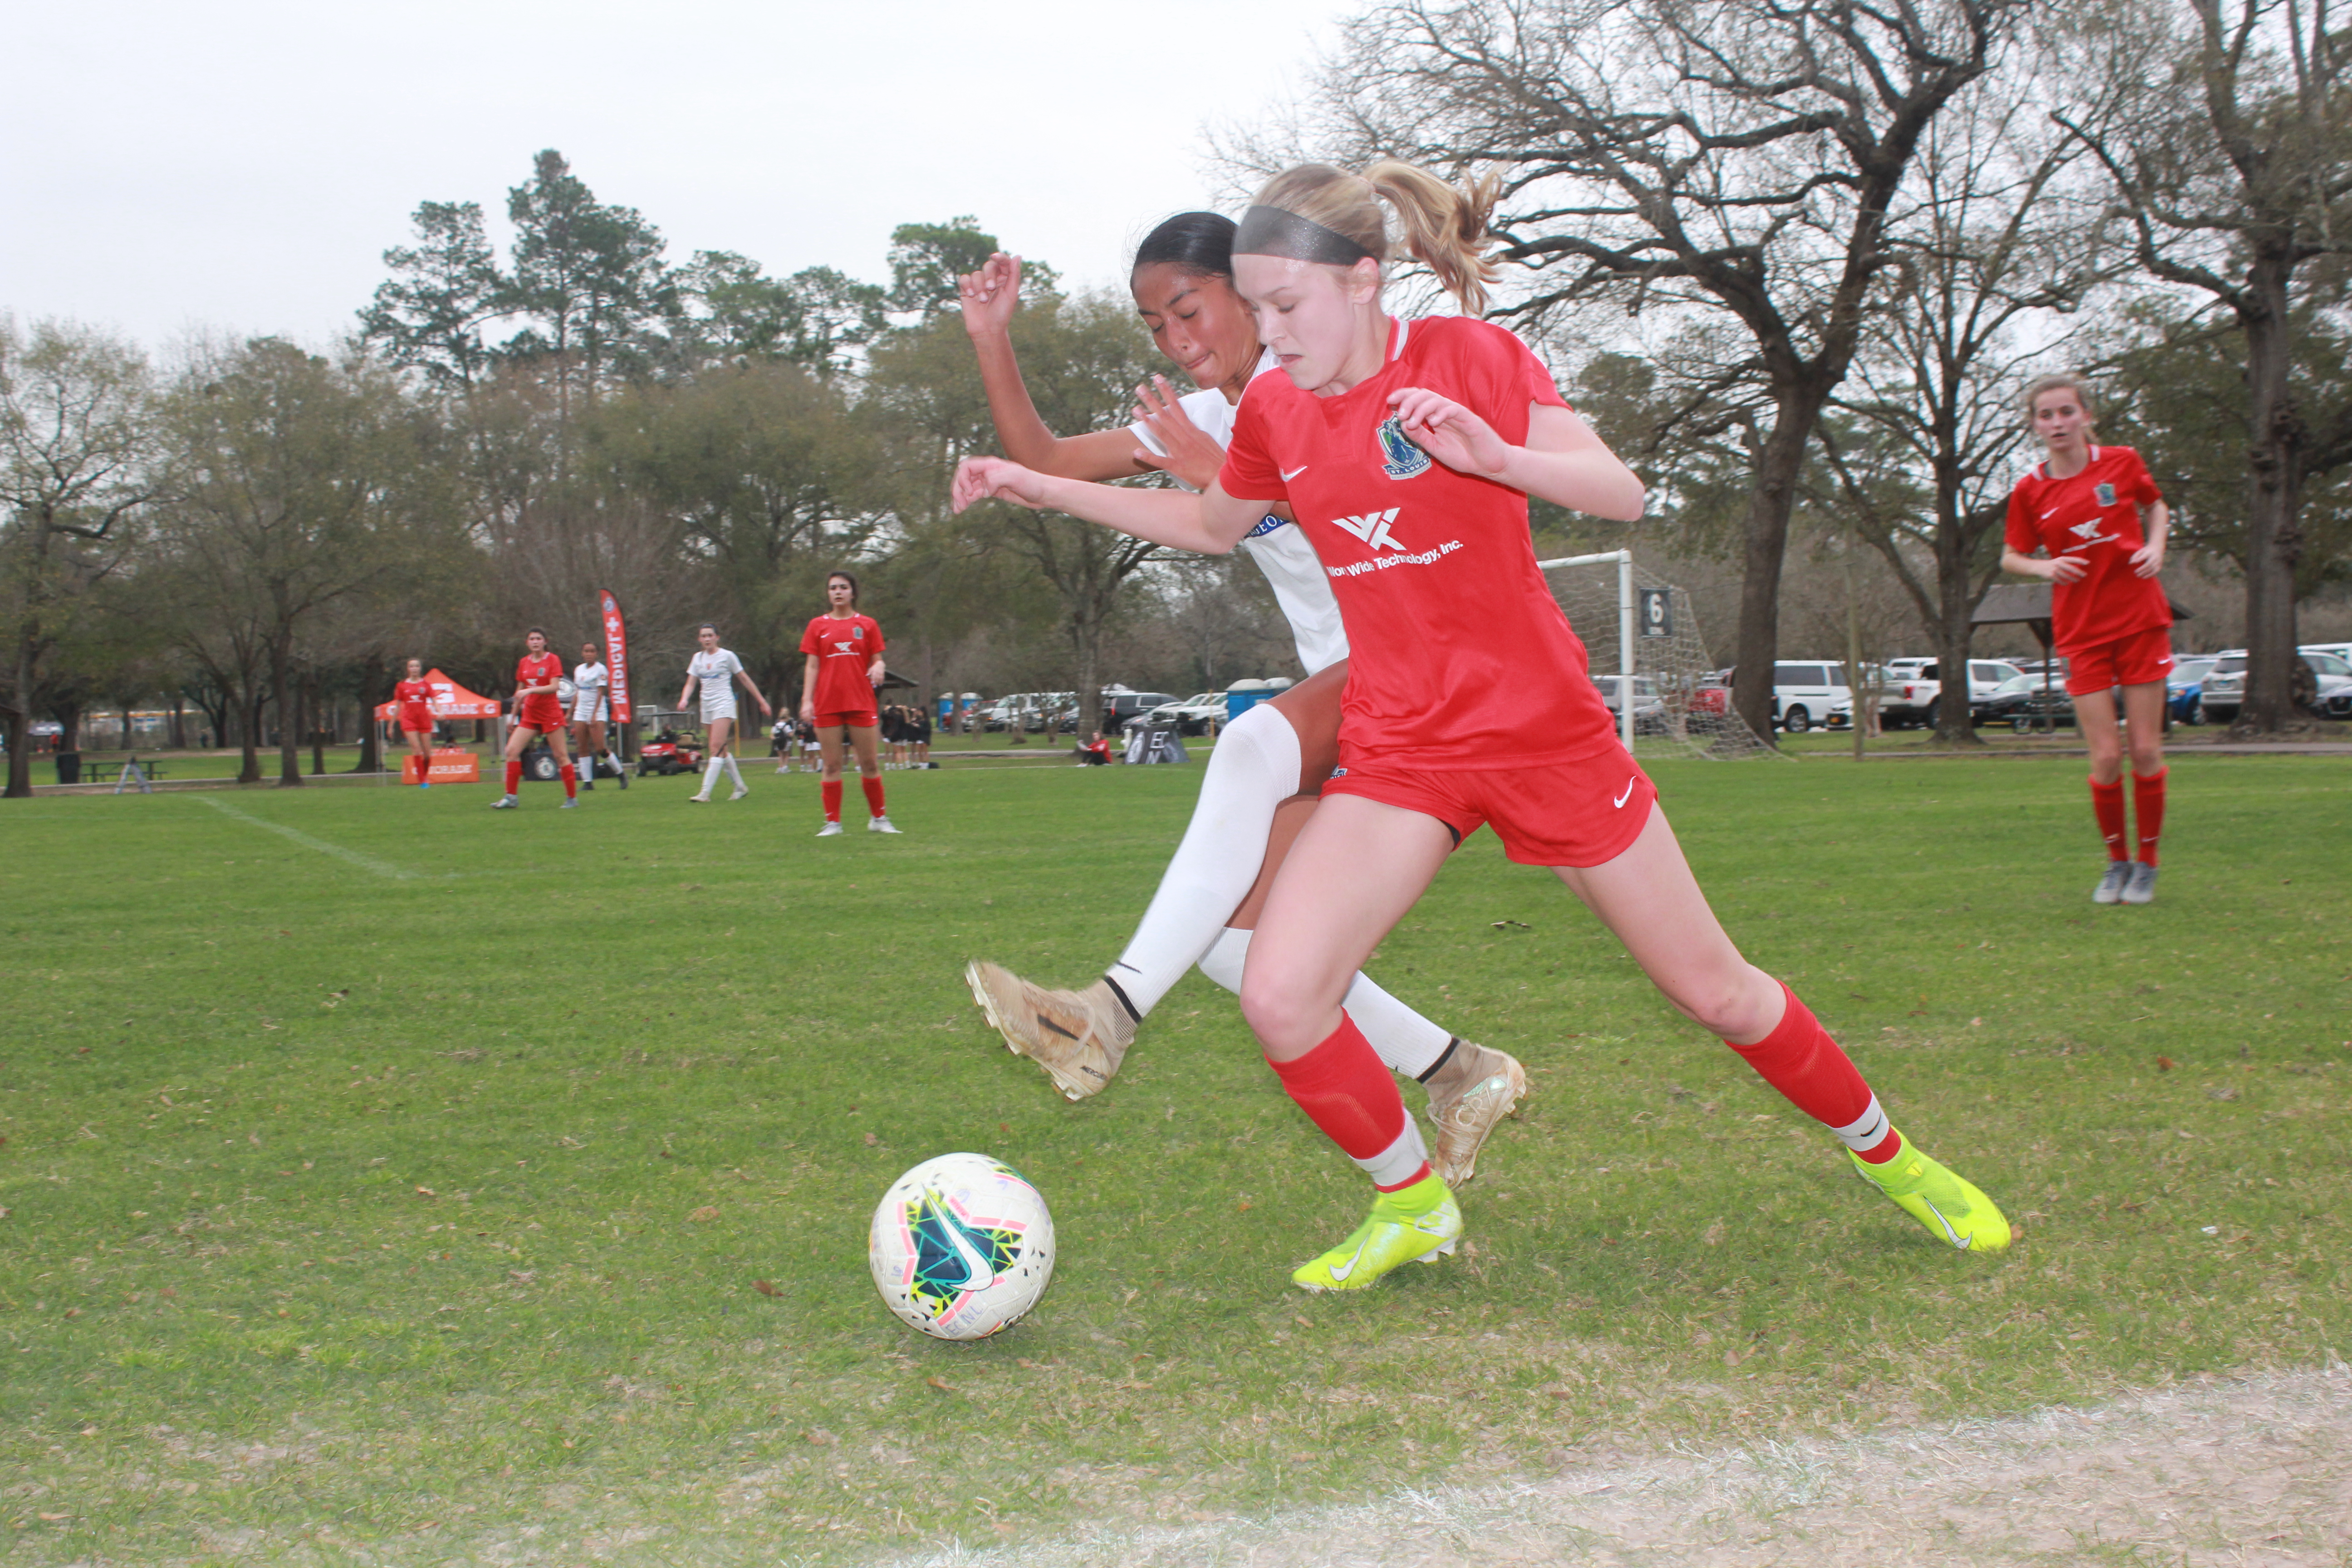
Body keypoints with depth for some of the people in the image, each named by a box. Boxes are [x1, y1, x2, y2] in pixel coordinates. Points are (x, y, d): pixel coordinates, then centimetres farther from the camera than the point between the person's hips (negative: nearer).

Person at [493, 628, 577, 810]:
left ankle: (572, 798, 6)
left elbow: (554, 687, -16)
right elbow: (520, 692, 18)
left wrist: (531, 690, -27)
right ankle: (511, 797, -2)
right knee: (512, 751, -6)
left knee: (561, 755, -3)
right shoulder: (523, 663, 10)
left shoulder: (553, 660, -5)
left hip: (551, 714, -5)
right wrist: (513, 717, 19)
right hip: (529, 715, 5)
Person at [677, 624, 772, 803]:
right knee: (722, 751, 7)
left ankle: (705, 793, -25)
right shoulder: (698, 658, 12)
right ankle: (741, 787, 20)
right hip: (707, 706, 6)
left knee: (717, 748, -17)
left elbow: (745, 679, 5)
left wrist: (762, 701, 7)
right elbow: (690, 683, 9)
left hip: (724, 703, -6)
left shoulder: (727, 656, -1)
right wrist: (684, 699, -12)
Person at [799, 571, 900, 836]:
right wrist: (807, 700, -3)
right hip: (827, 705, 0)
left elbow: (877, 660, 10)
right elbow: (812, 666, 6)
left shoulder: (868, 625, 8)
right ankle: (833, 822, 6)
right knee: (832, 765, 1)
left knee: (869, 764, 1)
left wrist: (879, 667, -14)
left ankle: (878, 818, 13)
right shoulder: (818, 625, 8)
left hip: (861, 703, 0)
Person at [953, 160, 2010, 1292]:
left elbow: (1622, 495, -11)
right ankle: (1412, 1205, 9)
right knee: (1279, 998, -16)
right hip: (1397, 748, 3)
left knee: (1712, 989, 6)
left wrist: (1494, 454, -30)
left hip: (1543, 727, -3)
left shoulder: (1470, 357, -9)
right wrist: (1041, 487, 15)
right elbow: (1212, 525, 21)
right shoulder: (1274, 412, 2)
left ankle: (1889, 1158, 32)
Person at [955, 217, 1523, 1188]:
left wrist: (1227, 478, -26)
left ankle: (1113, 1011, -43)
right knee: (1232, 939, -7)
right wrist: (990, 342, 2)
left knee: (1258, 743, -37)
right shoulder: (1199, 419, 15)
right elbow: (1044, 465, 15)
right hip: (1337, 691, 8)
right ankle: (1461, 1077, 7)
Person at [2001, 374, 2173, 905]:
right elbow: (2011, 558, 10)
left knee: (2146, 751, 0)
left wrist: (2156, 545, -1)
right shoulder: (2029, 492, 0)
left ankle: (2147, 862, 17)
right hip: (2080, 632, 0)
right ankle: (2117, 861, 16)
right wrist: (2045, 566, -11)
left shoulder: (2122, 463, 1)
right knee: (2106, 757, -5)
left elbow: (2156, 505, 19)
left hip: (2140, 619, 0)